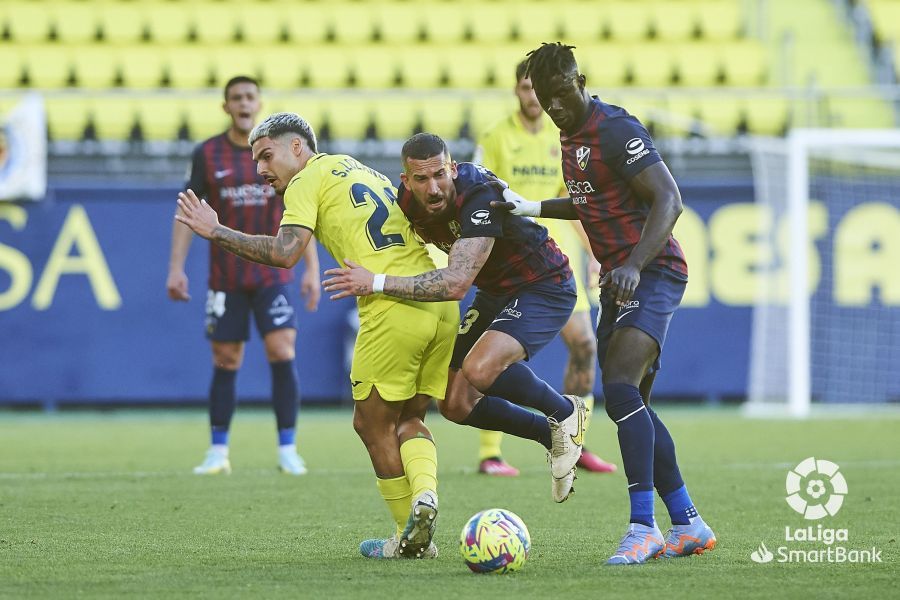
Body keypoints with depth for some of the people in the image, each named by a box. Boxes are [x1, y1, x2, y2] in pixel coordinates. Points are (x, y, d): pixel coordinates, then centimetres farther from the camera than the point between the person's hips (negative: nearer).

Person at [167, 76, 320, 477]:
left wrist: (312, 269, -1)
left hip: (273, 274, 0)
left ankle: (287, 450, -4)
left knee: (282, 353, -12)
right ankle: (218, 452, 13)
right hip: (225, 277, 0)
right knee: (226, 362, 3)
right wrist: (176, 268, -4)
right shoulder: (207, 154, 0)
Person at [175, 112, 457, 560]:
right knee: (409, 419, 17)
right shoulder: (363, 171, 28)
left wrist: (215, 232, -5)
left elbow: (285, 253, -11)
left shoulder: (307, 181, 3)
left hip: (394, 309, -8)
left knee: (372, 423, 6)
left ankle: (410, 537, 7)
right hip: (441, 306, 8)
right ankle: (424, 493, -8)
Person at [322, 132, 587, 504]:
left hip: (544, 288, -8)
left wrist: (376, 283, -39)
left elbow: (456, 284, -41)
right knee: (456, 404, 3)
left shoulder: (480, 197, -33)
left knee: (480, 369, -32)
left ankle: (565, 413, -6)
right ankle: (552, 435, 22)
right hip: (495, 292, 8)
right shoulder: (407, 199, -10)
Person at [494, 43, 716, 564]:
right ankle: (689, 525, 16)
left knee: (621, 389, -23)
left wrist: (633, 265, -34)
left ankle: (643, 528, -25)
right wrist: (533, 208, 19)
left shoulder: (617, 130, -16)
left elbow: (668, 200, -23)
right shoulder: (570, 136, 14)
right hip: (618, 281, 10)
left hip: (653, 273, -10)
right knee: (633, 406, 9)